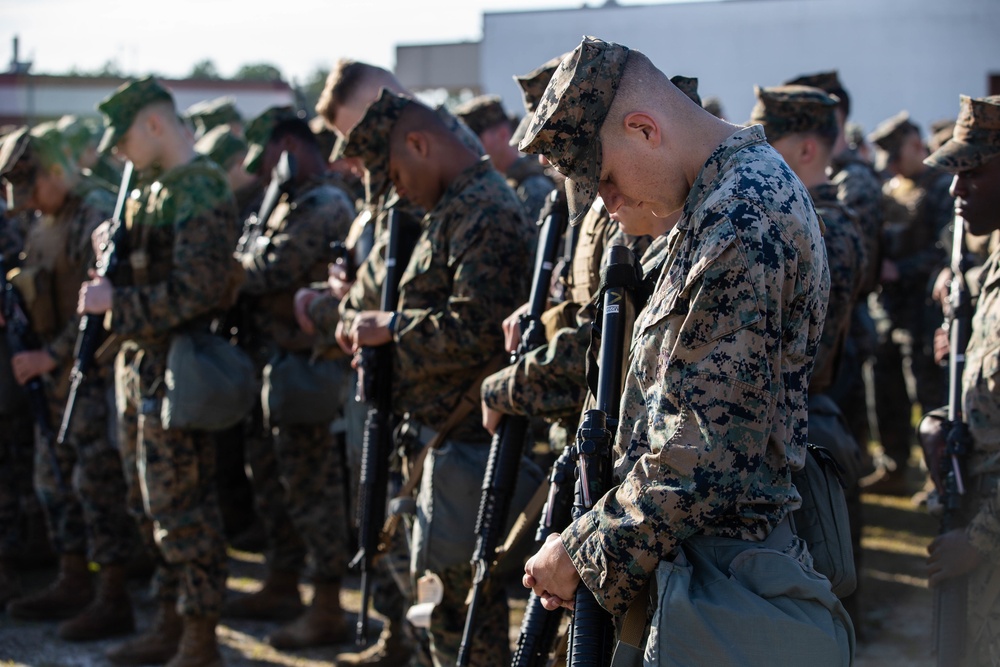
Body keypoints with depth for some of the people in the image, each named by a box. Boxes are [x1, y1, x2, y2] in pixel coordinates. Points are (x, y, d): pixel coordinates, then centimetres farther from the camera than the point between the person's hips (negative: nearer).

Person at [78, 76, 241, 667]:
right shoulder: (155, 190, 15)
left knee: (180, 507, -4)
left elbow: (193, 292, -22)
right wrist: (114, 265, 3)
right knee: (157, 504, 15)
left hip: (175, 368, -10)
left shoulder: (203, 191, -15)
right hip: (139, 363, 10)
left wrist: (116, 303, -16)